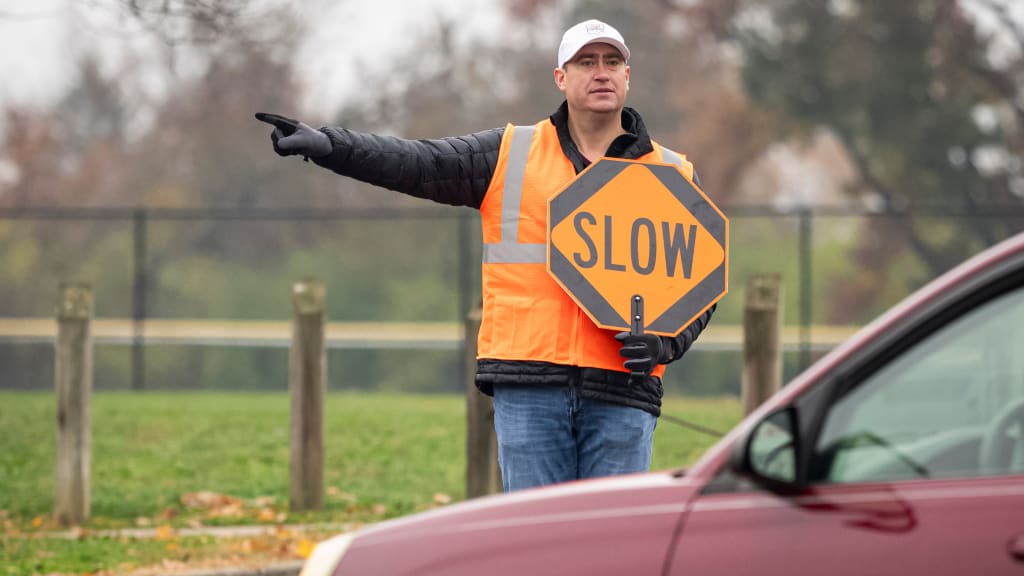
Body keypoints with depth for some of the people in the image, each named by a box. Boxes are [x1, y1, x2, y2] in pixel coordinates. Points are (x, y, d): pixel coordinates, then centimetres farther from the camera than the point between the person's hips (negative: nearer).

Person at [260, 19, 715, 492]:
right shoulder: (511, 156, 11)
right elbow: (418, 163, 2)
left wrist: (665, 341, -6)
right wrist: (328, 145, -12)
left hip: (622, 391, 0)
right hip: (528, 385, 0)